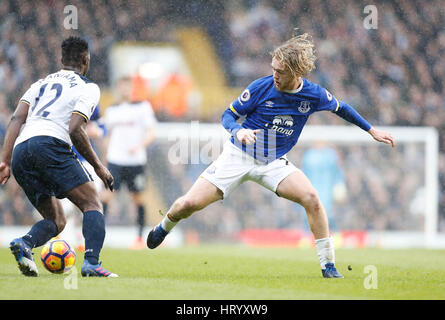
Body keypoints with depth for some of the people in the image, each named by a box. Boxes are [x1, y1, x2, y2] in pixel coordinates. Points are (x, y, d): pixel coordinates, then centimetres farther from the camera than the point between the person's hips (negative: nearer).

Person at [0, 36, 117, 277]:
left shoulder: (41, 83, 30)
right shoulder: (88, 87, 12)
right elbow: (75, 130, -3)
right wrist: (98, 167, 5)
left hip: (20, 150, 6)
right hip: (49, 143, -6)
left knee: (56, 221, 13)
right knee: (92, 204, -3)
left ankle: (24, 243, -17)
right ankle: (91, 262, -27)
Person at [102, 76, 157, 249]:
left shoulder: (142, 107, 2)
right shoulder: (111, 110, 12)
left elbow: (151, 133, -2)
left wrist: (139, 146, -18)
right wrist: (106, 156, 17)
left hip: (136, 161, -2)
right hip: (115, 160, 2)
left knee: (137, 197, 4)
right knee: (108, 193, -11)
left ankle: (140, 238, 14)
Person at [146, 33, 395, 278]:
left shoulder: (314, 95, -8)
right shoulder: (262, 87, -14)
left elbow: (340, 108, 14)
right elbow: (228, 115, -5)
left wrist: (371, 130, 18)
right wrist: (238, 131, -27)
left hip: (274, 163, 1)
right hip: (238, 156, -1)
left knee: (311, 197, -24)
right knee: (190, 203, -12)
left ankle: (328, 265, -12)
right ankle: (164, 228, 24)